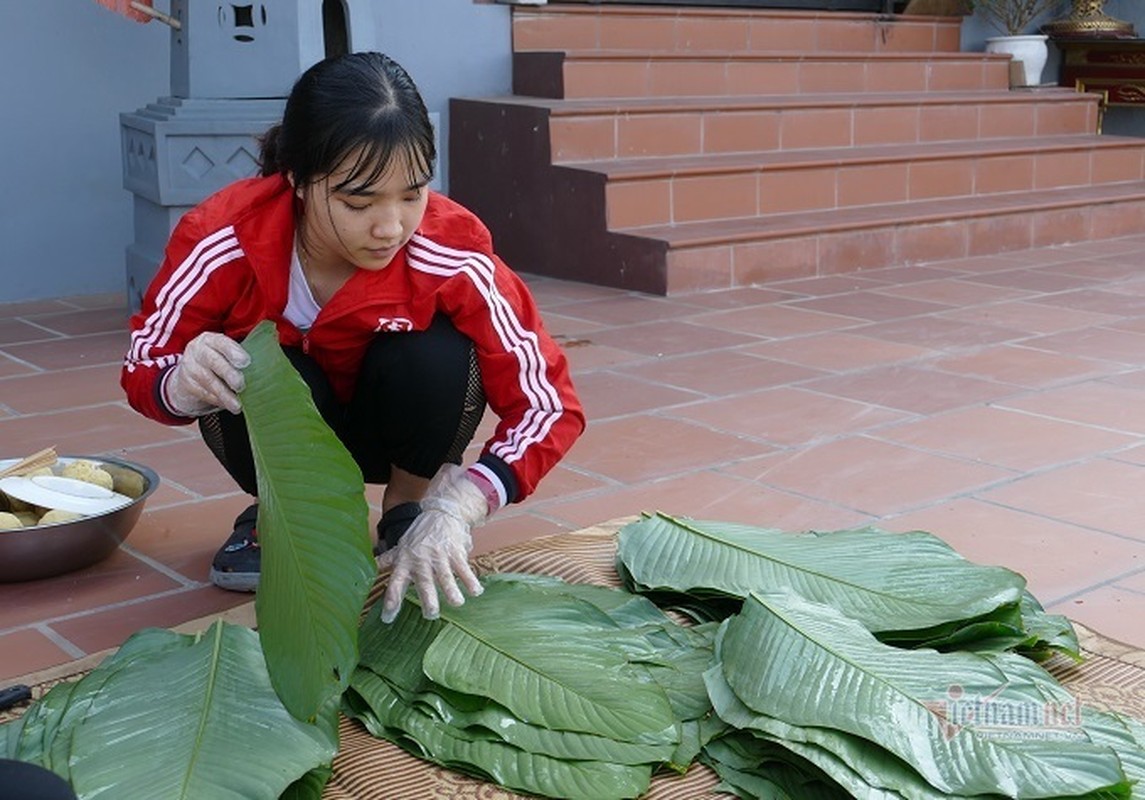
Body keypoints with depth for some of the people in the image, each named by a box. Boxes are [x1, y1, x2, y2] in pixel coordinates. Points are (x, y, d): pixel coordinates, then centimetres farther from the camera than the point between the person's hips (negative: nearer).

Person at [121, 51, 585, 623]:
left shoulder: (454, 260, -32)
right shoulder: (223, 243, -31)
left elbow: (549, 405, -28)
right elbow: (142, 368, -17)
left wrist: (455, 509, -44)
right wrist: (184, 385, -43)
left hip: (399, 427, 0)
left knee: (435, 356, -31)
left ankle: (407, 514, -2)